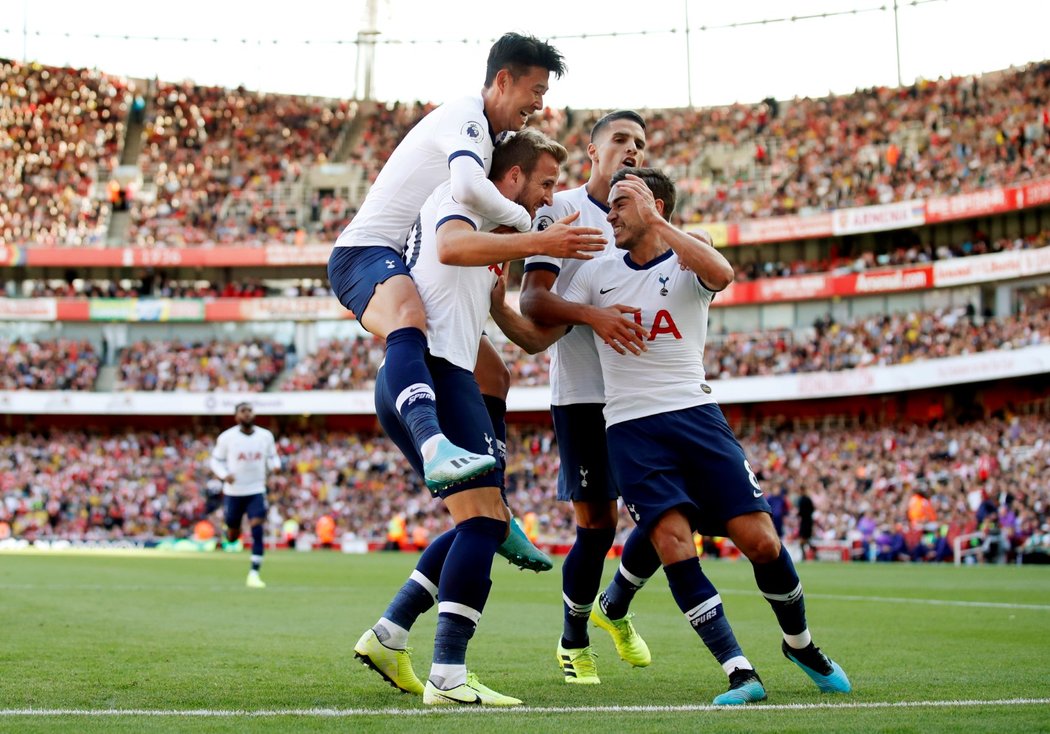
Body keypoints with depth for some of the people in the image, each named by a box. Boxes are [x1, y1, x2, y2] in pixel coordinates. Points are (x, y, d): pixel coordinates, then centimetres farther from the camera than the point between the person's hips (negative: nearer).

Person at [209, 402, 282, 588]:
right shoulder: (227, 437, -7)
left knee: (258, 532, -14)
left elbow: (272, 457, 12)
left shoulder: (266, 436, -1)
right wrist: (224, 475, -18)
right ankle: (227, 533, 49)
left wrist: (275, 465, -11)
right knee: (232, 537, 10)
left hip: (256, 491, 1)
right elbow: (216, 460, 1)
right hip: (233, 492, -1)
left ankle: (254, 574, -8)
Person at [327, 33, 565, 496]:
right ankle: (433, 444, -67)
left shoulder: (488, 134, 18)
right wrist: (524, 220, -17)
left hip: (407, 265, 11)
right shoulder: (467, 116, -13)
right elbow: (468, 188, -33)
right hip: (364, 251, -11)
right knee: (409, 318, -42)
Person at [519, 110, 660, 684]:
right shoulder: (561, 211, -1)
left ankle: (614, 609, 29)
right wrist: (591, 315, -28)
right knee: (597, 524, -5)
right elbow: (532, 301, -11)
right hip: (582, 394, -5)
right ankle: (573, 643, 18)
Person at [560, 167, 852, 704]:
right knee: (672, 542, -20)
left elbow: (721, 273, -22)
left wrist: (656, 222, -20)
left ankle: (800, 644, 20)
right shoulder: (597, 273, 14)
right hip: (631, 429, 1)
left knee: (760, 540, -8)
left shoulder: (687, 264, 4)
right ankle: (740, 672, -15)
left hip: (696, 416, -1)